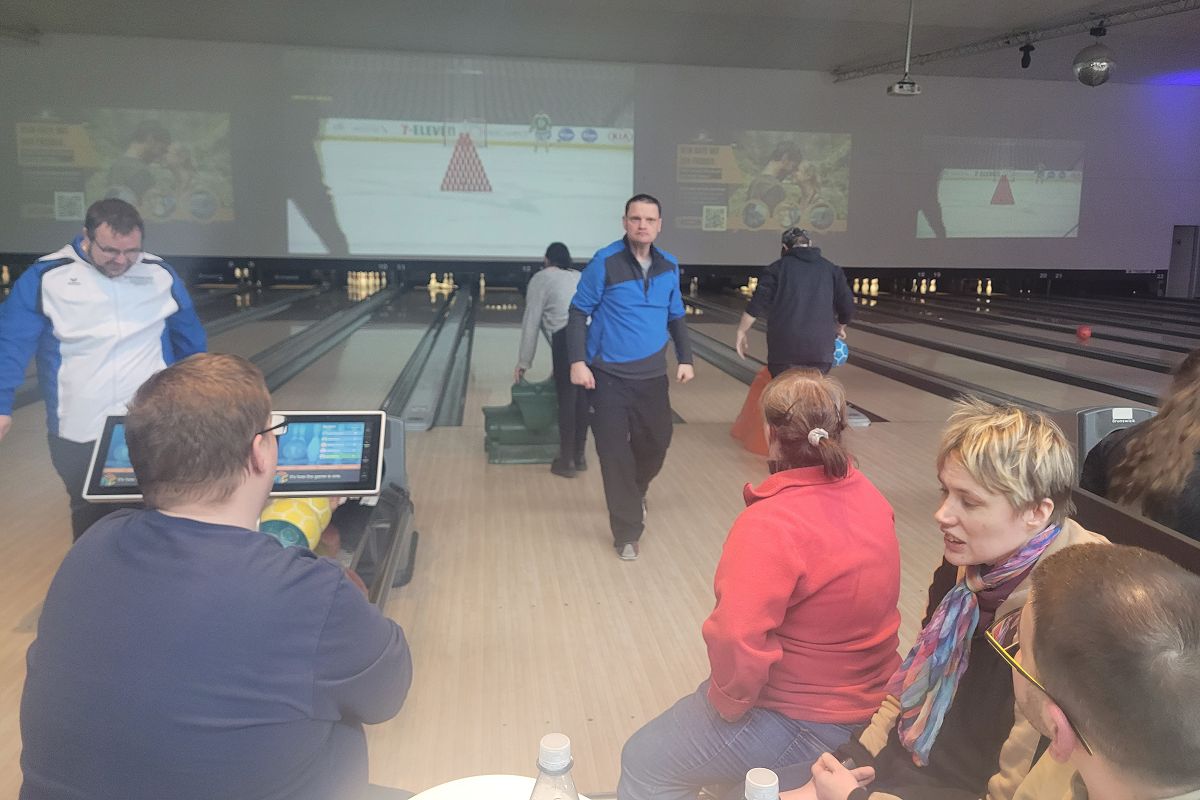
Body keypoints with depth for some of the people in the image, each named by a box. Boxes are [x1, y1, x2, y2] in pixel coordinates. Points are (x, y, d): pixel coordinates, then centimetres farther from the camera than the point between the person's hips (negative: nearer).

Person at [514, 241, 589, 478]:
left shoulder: (541, 279, 13)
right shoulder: (581, 277, 29)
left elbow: (531, 323, 9)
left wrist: (523, 363, 13)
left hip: (569, 337, -5)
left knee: (567, 398, 3)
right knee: (583, 397, 15)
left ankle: (566, 461, 11)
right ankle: (579, 456, 24)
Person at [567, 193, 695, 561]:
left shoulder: (669, 266, 4)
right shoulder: (605, 262, -11)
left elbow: (676, 317, 15)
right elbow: (578, 312, -6)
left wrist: (685, 359, 7)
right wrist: (577, 361, -13)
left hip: (652, 376, 4)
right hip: (608, 377, -4)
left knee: (655, 443, 15)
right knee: (615, 453, -2)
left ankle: (635, 495, 47)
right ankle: (627, 533, 11)